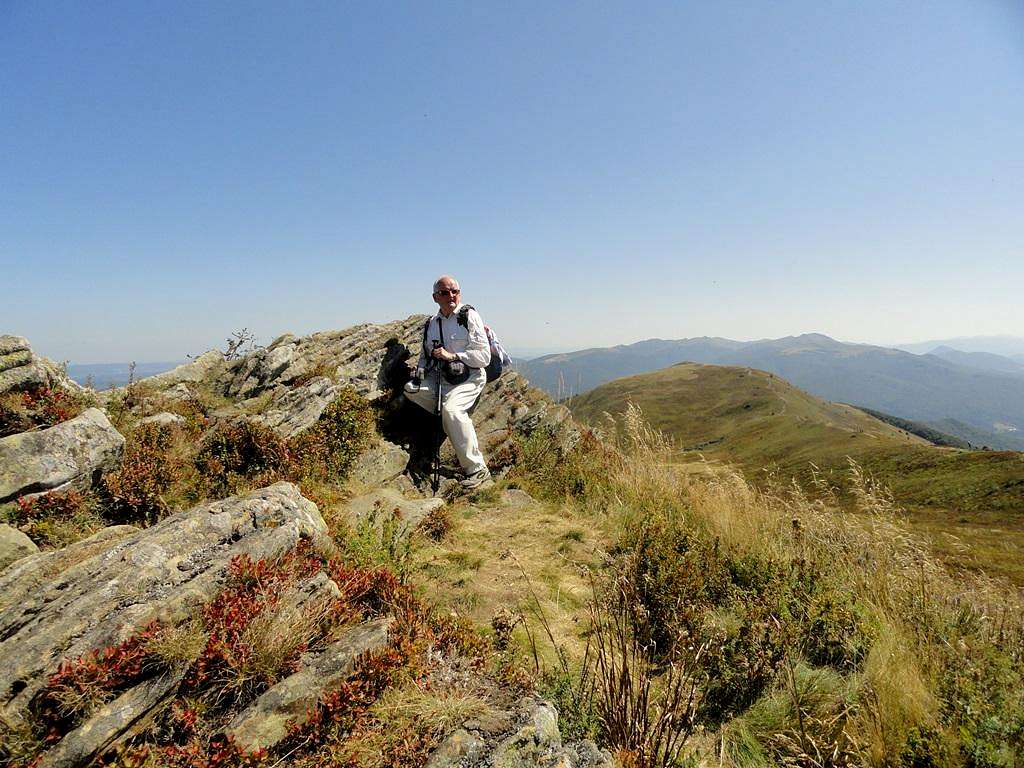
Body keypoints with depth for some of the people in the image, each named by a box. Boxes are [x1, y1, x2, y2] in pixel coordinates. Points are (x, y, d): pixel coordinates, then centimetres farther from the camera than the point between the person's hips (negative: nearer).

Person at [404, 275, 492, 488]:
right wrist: (419, 373, 1)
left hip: (469, 377, -7)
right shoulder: (431, 323, 12)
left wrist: (452, 356, -18)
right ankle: (463, 423, -5)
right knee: (411, 390, -12)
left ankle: (478, 469, -23)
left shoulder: (470, 316, -7)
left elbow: (484, 356, -11)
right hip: (440, 379, 7)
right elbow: (425, 355, 22)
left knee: (451, 408, -31)